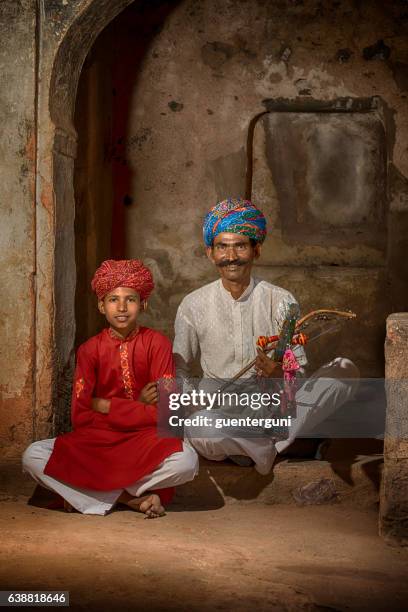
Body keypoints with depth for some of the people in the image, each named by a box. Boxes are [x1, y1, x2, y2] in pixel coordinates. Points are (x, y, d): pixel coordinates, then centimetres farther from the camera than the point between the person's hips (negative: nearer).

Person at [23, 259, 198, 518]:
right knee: (33, 457, -23)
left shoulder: (157, 343, -3)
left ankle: (89, 489, -16)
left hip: (147, 441, -1)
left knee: (186, 461, -35)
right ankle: (131, 497, -19)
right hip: (97, 441, 2)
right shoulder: (90, 350, 1)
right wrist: (138, 405, -10)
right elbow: (80, 417, -6)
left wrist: (105, 405, -8)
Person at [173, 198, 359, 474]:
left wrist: (281, 375, -23)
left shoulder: (280, 301, 2)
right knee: (199, 433, -39)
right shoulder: (193, 306, 2)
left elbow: (299, 369, 1)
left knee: (345, 370, -19)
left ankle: (264, 444, -21)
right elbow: (179, 369, 9)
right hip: (221, 413, -1)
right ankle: (279, 441, -11)